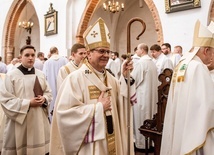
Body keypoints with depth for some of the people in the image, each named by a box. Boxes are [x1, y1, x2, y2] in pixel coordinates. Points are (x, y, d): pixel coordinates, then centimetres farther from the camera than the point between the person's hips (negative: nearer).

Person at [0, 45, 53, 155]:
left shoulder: (40, 74, 7)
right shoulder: (11, 75, -7)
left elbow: (48, 92, 15)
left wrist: (44, 99, -8)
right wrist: (28, 103, -16)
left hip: (39, 120, 4)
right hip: (19, 121, -4)